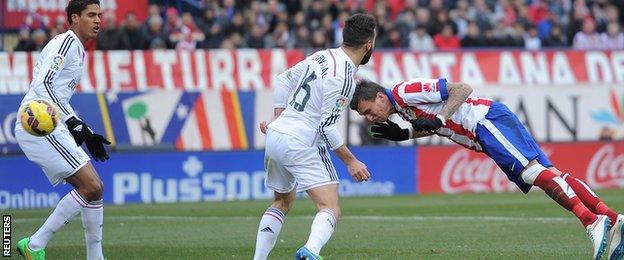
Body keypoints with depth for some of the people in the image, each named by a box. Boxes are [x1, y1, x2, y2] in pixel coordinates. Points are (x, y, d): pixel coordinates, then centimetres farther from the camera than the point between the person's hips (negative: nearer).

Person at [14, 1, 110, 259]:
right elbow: (43, 84, -20)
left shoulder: (79, 51, 23)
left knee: (94, 188, 9)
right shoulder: (66, 42, -8)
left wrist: (86, 133, 23)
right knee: (91, 186, -15)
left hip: (53, 129, 10)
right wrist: (74, 123, -22)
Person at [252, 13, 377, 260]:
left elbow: (284, 80, 21)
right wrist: (351, 161, -8)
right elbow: (327, 126, -16)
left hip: (275, 135, 9)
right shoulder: (344, 77, -15)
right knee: (331, 210, -11)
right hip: (300, 144, -9)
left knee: (282, 202, 26)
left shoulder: (323, 56, 10)